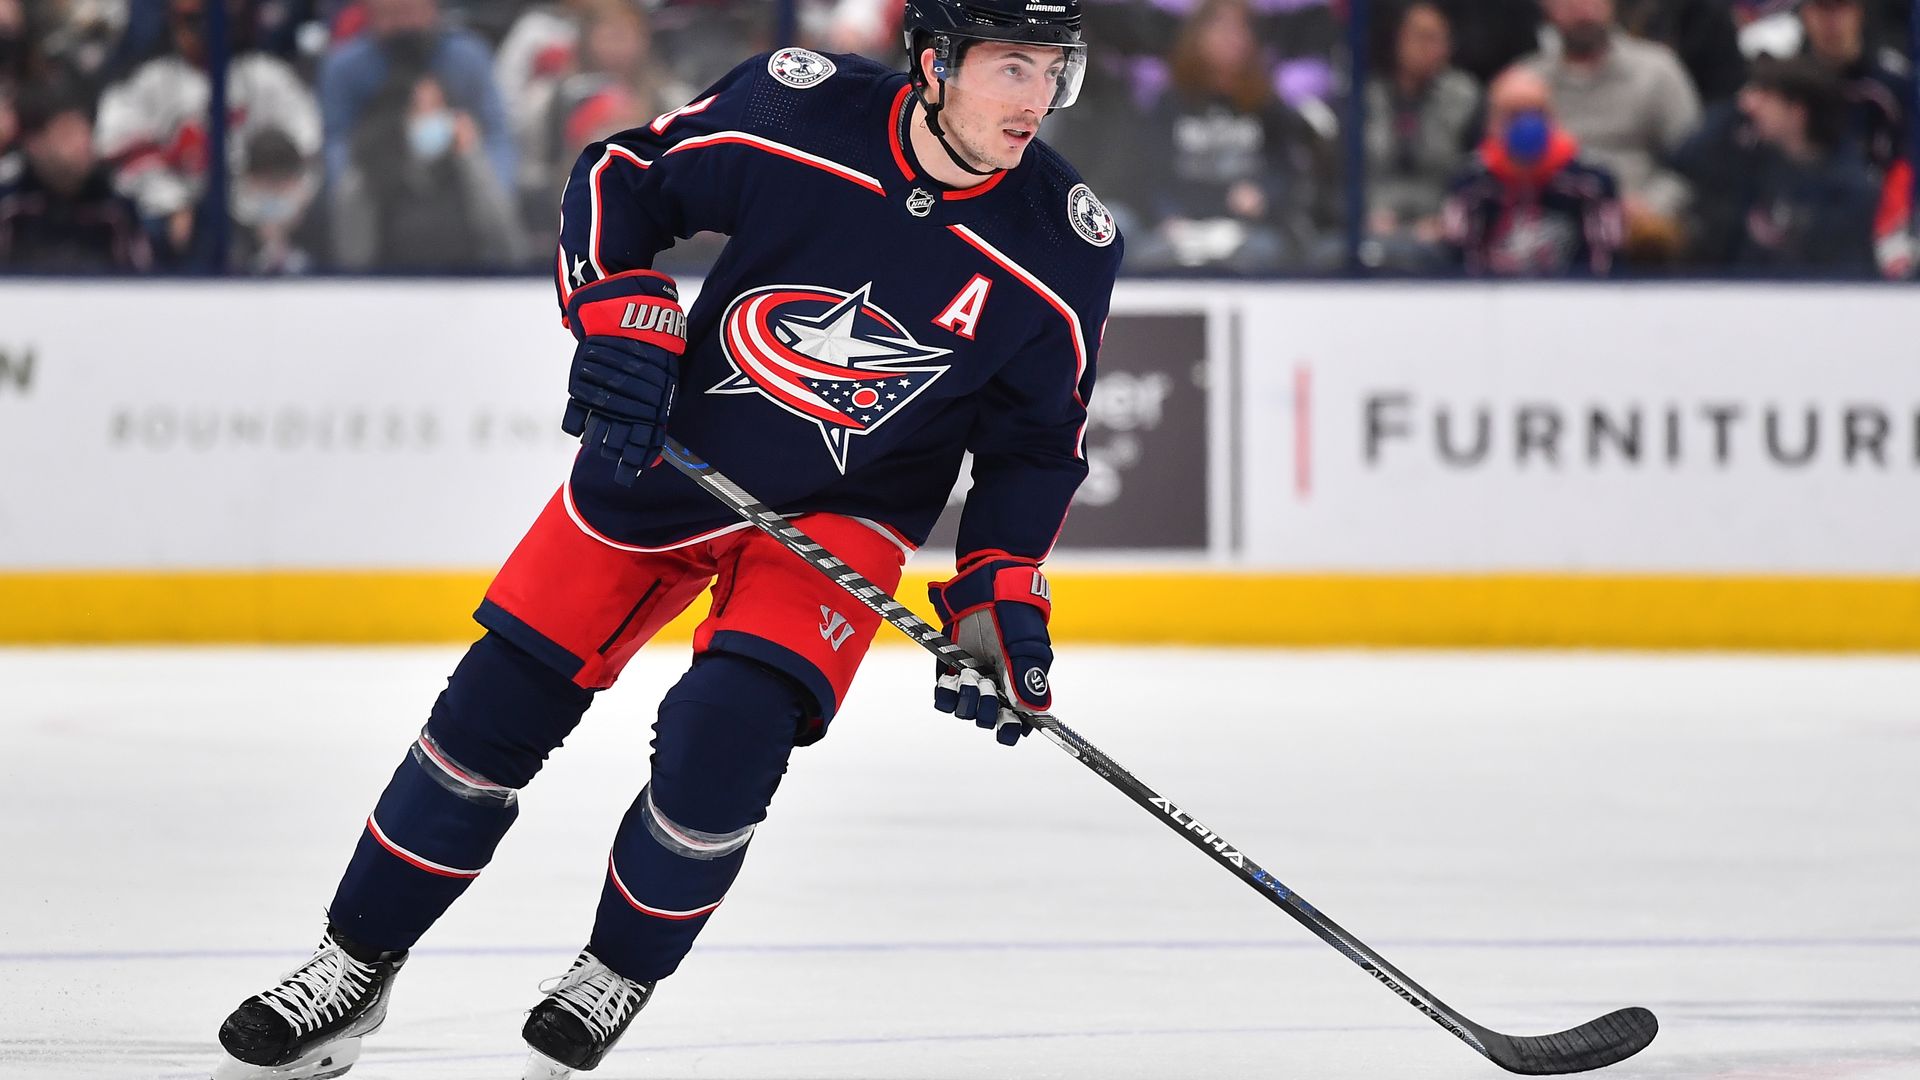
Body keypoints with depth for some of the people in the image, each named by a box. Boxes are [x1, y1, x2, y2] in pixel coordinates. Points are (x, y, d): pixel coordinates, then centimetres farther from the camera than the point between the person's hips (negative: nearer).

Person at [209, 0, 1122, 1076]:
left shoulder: (1064, 246, -18)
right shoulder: (800, 110, -21)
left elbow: (1041, 443, -3)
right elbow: (622, 181, -3)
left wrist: (1001, 597, -11)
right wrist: (619, 317, -16)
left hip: (845, 508, -1)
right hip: (671, 451, 1)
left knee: (725, 739, -21)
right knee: (499, 703, 2)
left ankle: (619, 976, 7)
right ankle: (356, 966, 21)